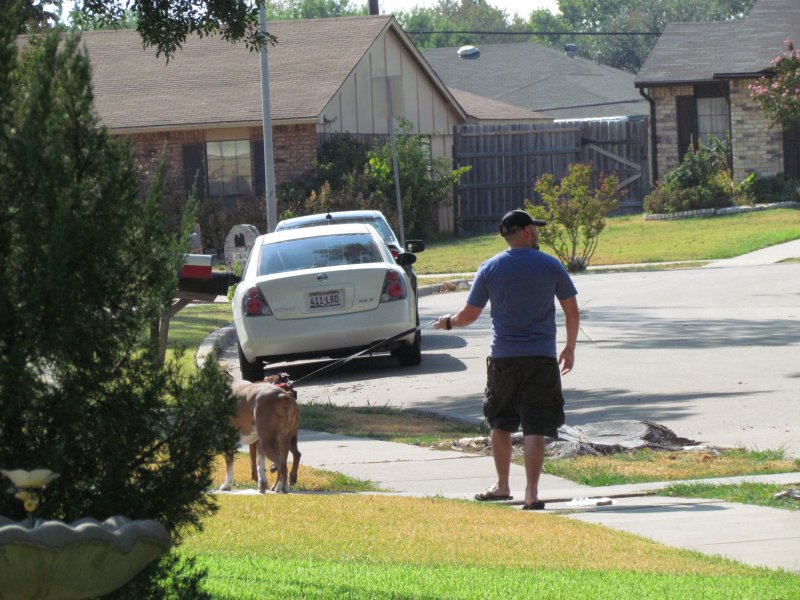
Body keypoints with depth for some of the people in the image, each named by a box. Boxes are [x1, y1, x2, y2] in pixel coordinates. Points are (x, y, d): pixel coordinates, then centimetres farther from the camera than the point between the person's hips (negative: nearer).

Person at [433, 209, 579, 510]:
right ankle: (531, 493, -9)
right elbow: (572, 311, 4)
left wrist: (449, 322, 27)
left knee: (500, 423, 17)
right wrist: (570, 348, 19)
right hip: (541, 356, -1)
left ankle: (502, 485, 26)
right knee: (535, 428, -3)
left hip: (502, 358, 1)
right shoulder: (551, 266, -1)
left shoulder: (490, 269, 0)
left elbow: (470, 314, 5)